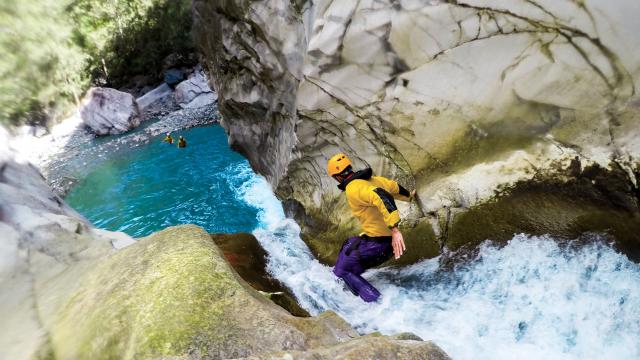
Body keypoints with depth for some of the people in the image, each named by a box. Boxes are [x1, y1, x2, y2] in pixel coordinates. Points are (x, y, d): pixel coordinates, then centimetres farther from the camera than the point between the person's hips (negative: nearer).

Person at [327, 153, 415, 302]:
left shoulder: (353, 188, -19)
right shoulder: (372, 179, 7)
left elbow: (382, 197, -35)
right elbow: (394, 187, 23)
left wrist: (395, 229, -41)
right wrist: (408, 196, 45)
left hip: (377, 242, -9)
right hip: (388, 237, 9)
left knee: (342, 270, 3)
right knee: (348, 245, 28)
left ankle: (375, 301, -1)